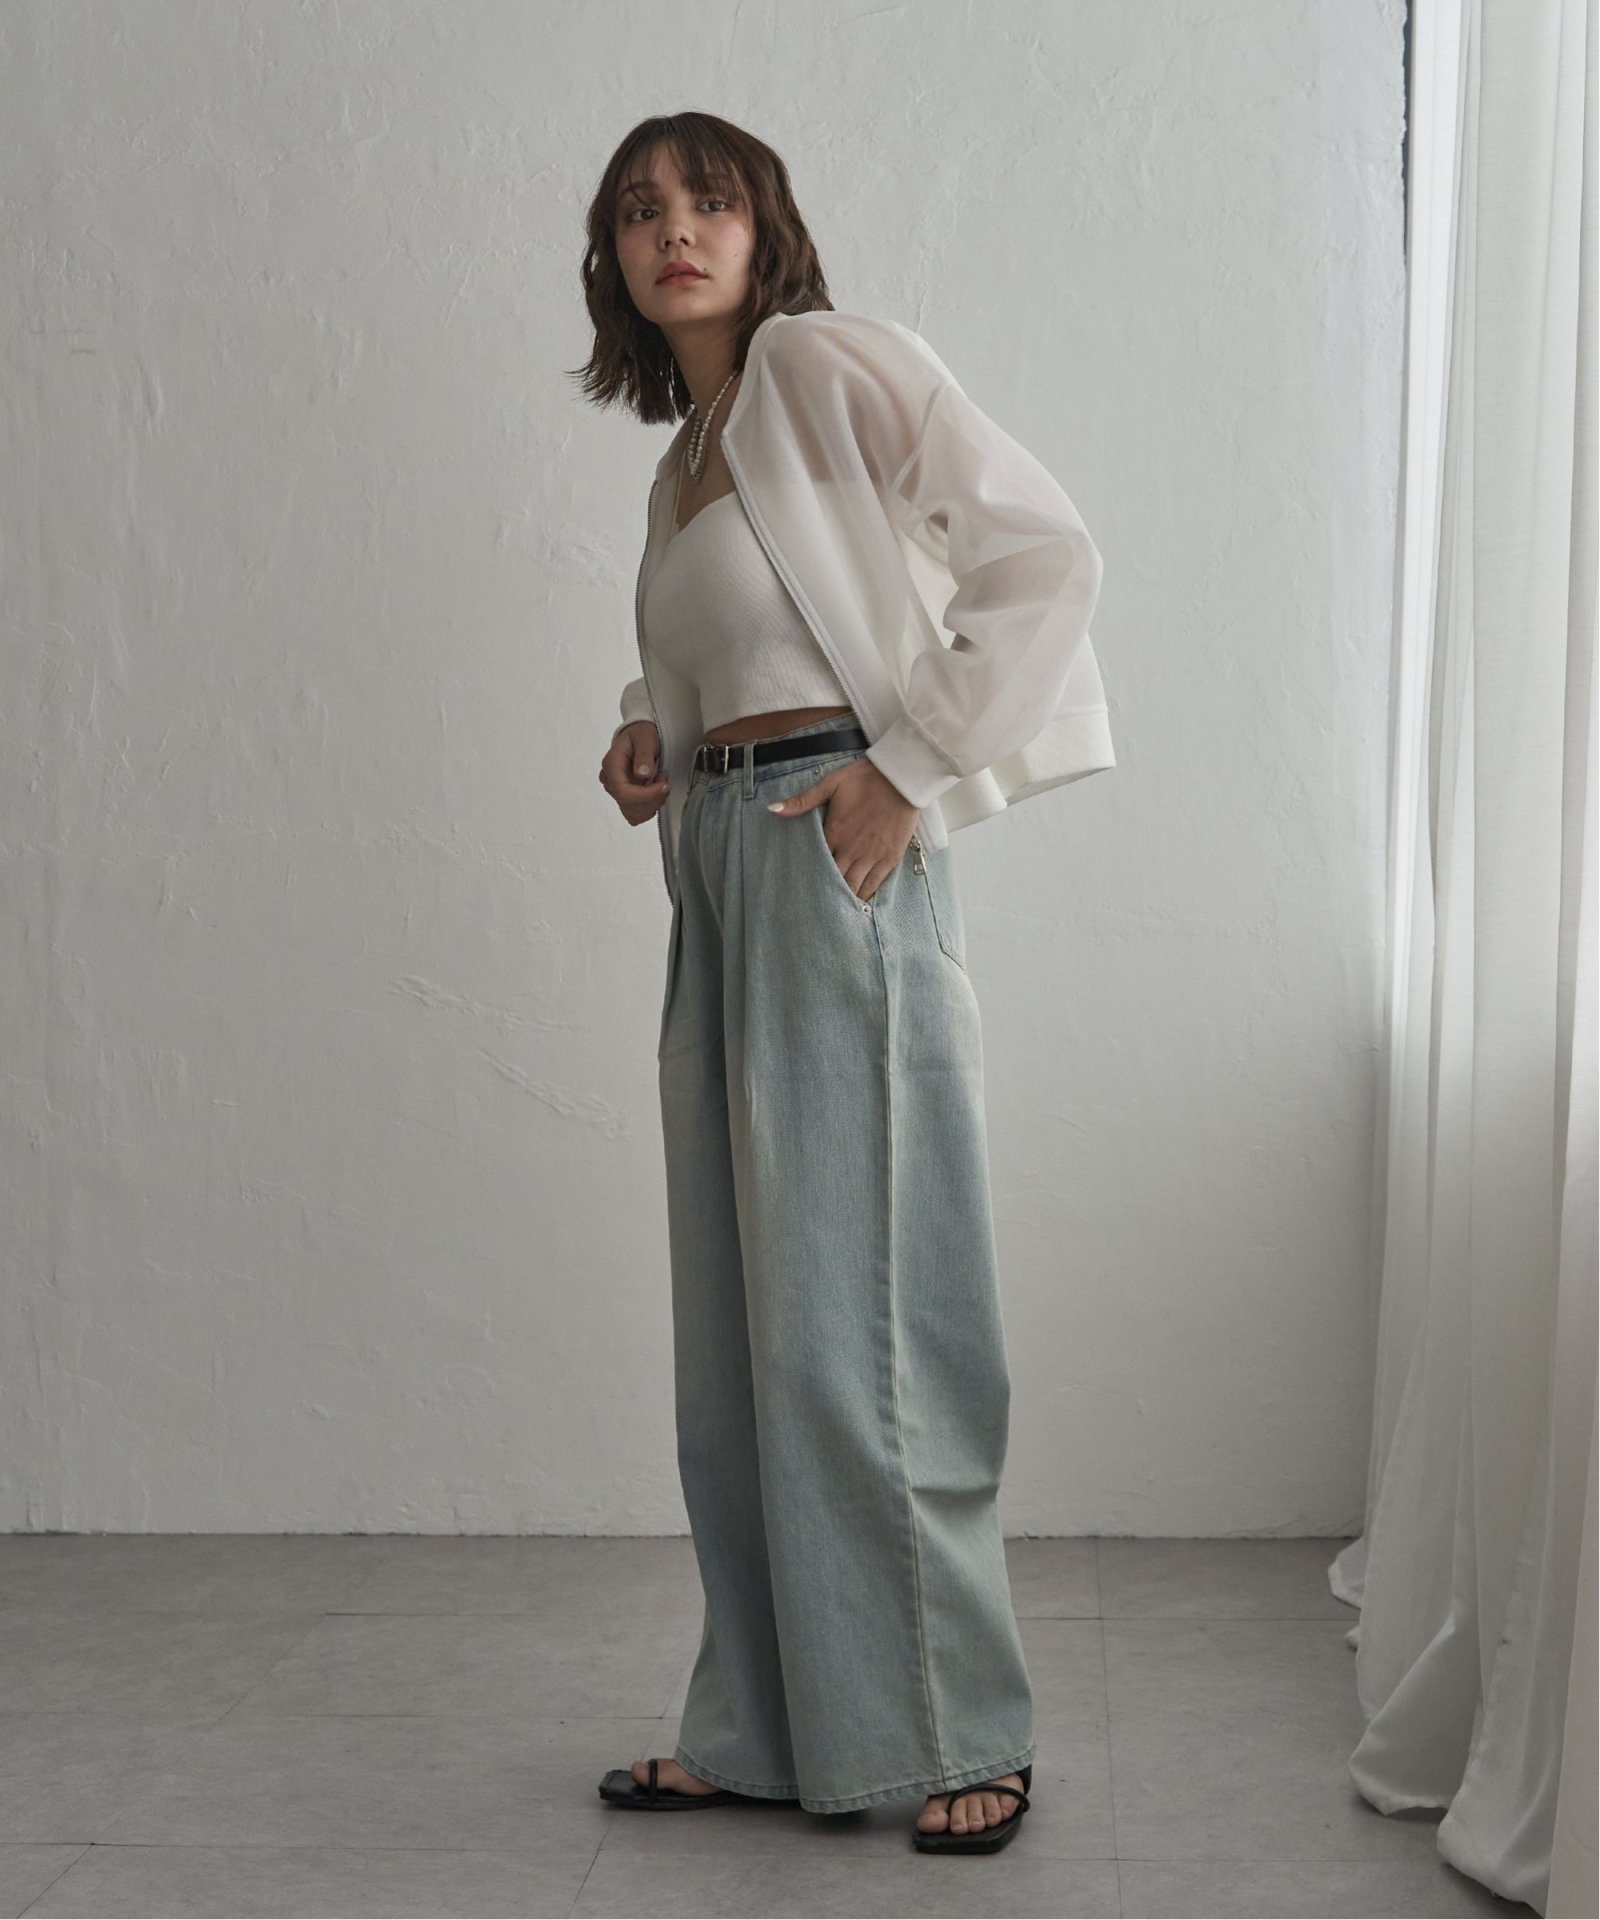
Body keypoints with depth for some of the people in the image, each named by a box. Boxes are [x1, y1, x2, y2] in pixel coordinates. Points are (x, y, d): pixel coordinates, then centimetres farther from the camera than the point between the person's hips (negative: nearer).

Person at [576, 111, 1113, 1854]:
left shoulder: (826, 364, -4)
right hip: (715, 865, 8)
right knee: (740, 1320, 8)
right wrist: (653, 747, 10)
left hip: (835, 855, -8)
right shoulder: (685, 453, 20)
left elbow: (1046, 553, -11)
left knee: (850, 1301, -7)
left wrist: (914, 775, -15)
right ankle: (768, 1731, 17)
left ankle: (962, 1738, 5)